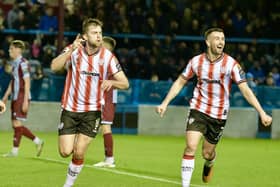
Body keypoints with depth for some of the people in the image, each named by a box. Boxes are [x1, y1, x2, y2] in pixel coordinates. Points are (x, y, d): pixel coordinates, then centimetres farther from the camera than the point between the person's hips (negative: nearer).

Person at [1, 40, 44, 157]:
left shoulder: (23, 63, -13)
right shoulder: (14, 63, 15)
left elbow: (27, 83, -16)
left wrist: (25, 101, -19)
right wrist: (6, 96, 23)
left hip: (22, 98, -9)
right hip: (15, 98, 9)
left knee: (17, 123, -7)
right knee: (16, 124, 9)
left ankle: (15, 151, -2)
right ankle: (37, 141, 18)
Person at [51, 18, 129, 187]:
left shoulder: (108, 56, -7)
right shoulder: (74, 50, -8)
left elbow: (125, 83, -6)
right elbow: (55, 67, -24)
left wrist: (111, 82, -27)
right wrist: (71, 50, -37)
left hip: (92, 111, 0)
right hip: (70, 108, 0)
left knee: (79, 153, -7)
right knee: (65, 152, -4)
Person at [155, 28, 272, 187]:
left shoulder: (231, 64, -12)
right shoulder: (196, 61, -5)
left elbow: (245, 90, -12)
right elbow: (180, 82, 7)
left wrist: (262, 113, -19)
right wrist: (165, 103, 1)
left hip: (219, 114, 0)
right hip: (198, 109, 0)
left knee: (207, 153, 11)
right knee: (191, 147, -17)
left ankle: (209, 164, 49)